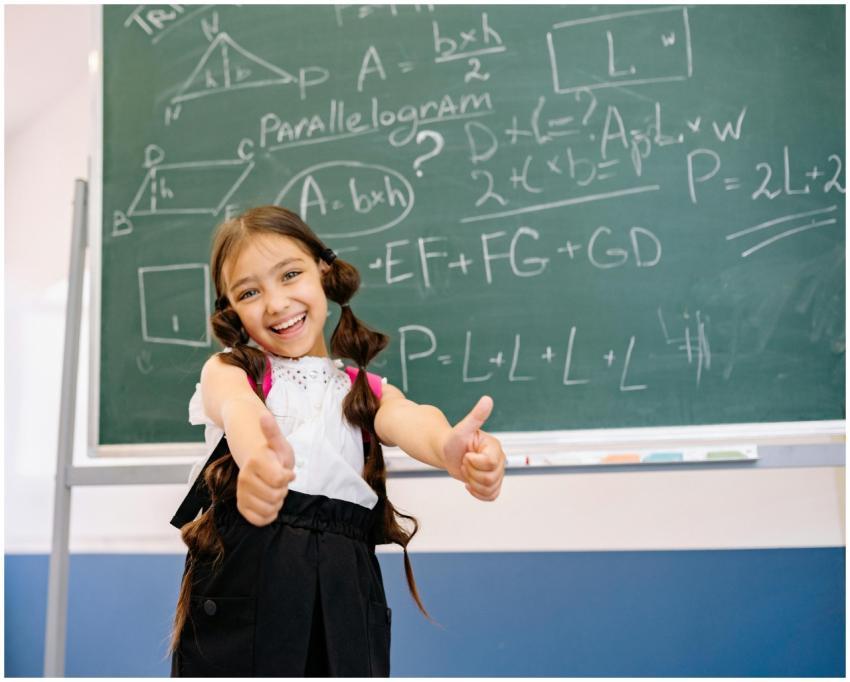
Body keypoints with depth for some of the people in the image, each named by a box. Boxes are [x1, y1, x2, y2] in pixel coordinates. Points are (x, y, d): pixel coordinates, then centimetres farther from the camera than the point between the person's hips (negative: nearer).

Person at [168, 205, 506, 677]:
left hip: (342, 591, 2)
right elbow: (238, 409, -18)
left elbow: (407, 419, -11)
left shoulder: (366, 390, 13)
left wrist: (449, 448, -37)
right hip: (243, 580, -2)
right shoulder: (229, 371, 7)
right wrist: (258, 456, -44)